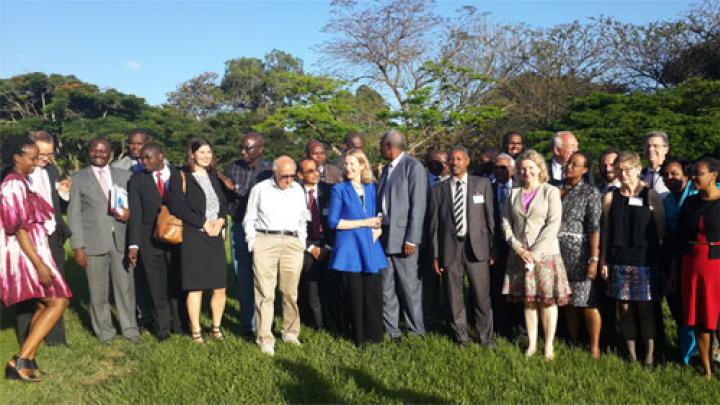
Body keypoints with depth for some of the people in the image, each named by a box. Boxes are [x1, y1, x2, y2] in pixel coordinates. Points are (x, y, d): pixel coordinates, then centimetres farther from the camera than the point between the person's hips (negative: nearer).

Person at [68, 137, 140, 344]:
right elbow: (74, 214, 1)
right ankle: (104, 331, 21)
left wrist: (129, 213, -10)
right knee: (99, 291, 6)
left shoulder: (125, 175, 10)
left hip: (121, 240, 1)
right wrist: (78, 246, -5)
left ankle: (130, 328, 20)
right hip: (94, 242, -1)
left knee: (126, 287, 6)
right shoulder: (78, 178, 5)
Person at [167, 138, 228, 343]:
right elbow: (176, 206, -11)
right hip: (193, 237, -5)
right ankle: (195, 330, 12)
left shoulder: (214, 176, 16)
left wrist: (220, 220, -5)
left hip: (216, 236, 5)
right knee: (195, 286, -1)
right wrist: (203, 223, -12)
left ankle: (216, 326, 19)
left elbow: (224, 202, 15)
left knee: (220, 287, 4)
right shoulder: (180, 178, -1)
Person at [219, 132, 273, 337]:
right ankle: (248, 325, 17)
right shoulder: (232, 168, 4)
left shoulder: (270, 170, -6)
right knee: (243, 279, 7)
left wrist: (237, 188, -18)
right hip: (239, 227, 3)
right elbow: (224, 197, 6)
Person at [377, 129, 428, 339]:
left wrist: (411, 240, -17)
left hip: (403, 237, -7)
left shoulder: (413, 167, -8)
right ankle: (390, 330, 20)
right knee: (386, 286, 10)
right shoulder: (387, 168, 16)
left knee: (409, 285, 0)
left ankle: (417, 330, 14)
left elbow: (418, 205, -13)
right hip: (385, 235, 8)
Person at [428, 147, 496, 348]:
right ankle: (461, 336, 22)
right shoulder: (439, 190, 8)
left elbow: (490, 218, 4)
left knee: (482, 295, 1)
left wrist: (493, 248, -1)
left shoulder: (483, 184, 6)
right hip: (450, 247, 1)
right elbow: (434, 224, 7)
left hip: (476, 246, -1)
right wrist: (435, 255, 4)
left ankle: (486, 336, 17)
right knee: (455, 296, 7)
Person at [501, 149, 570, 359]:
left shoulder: (551, 192, -1)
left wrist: (535, 252, -14)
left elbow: (553, 224, -9)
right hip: (520, 254, 3)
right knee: (527, 300, 8)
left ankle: (549, 346, 13)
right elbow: (506, 223, 6)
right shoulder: (514, 193, 10)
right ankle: (532, 343, 19)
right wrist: (518, 248, -8)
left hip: (545, 254, -3)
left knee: (548, 300, 2)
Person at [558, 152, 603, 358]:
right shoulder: (556, 189, 9)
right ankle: (573, 342, 26)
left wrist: (594, 259, -15)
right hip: (559, 251, 4)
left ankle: (595, 347, 11)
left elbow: (594, 227, -10)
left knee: (588, 302, -2)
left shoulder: (590, 192, -4)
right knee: (568, 300, 13)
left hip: (580, 252, -4)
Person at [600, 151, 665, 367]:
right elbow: (605, 231, 7)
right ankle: (631, 352, 20)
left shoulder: (651, 196, -2)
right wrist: (603, 260, 5)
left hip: (645, 261, -2)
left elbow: (661, 230, 0)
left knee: (645, 307, 1)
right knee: (624, 307, 7)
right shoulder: (610, 198, 5)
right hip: (618, 260, 2)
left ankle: (649, 354, 16)